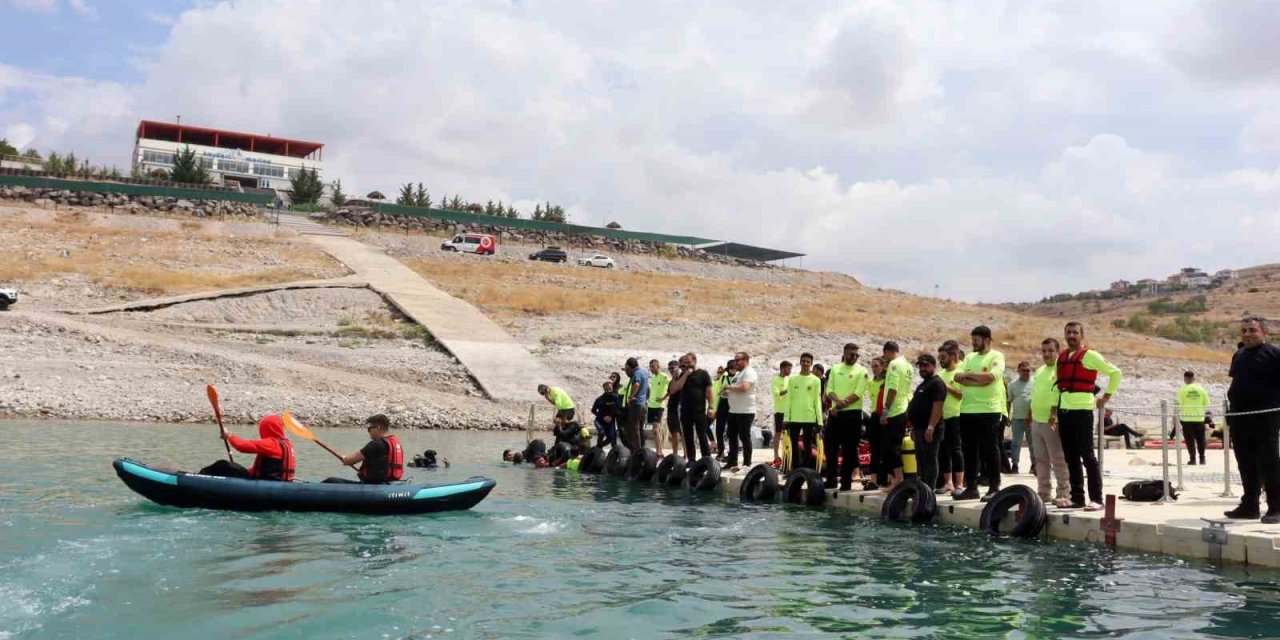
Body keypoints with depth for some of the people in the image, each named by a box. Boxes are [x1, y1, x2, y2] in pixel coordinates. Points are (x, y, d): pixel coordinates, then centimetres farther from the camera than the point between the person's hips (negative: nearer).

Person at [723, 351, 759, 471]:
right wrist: (727, 393, 7)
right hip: (733, 411, 10)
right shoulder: (738, 374, 20)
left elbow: (744, 388, -25)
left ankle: (747, 464, 1)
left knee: (744, 437, -5)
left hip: (745, 411, -10)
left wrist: (729, 387, -13)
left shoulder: (749, 372, -11)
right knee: (732, 436, 11)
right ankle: (732, 462, 18)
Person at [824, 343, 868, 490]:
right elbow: (829, 389, 6)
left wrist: (840, 405, -14)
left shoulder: (861, 371, -1)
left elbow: (858, 393, -10)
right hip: (835, 413, 4)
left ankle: (846, 481, 5)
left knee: (849, 450, -1)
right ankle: (830, 479, 17)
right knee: (830, 446, 7)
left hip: (852, 414, -4)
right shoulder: (835, 369, 13)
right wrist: (837, 400, -16)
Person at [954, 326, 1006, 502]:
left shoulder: (996, 356, -1)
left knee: (990, 450, -2)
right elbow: (958, 377, 3)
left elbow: (990, 376, -18)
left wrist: (968, 375, -5)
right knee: (969, 451, 9)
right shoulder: (970, 357, 16)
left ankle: (994, 488, 5)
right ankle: (971, 487, 16)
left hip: (989, 410, -6)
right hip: (967, 410, 6)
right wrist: (979, 381, -12)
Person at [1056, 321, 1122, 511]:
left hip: (1082, 411, -6)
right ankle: (1077, 498, 15)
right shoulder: (1061, 357, 15)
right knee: (1071, 457, 9)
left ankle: (1096, 499, -3)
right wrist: (1055, 412, 15)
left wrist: (1106, 396, 0)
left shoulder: (1090, 355, -4)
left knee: (1087, 456, -6)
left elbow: (1116, 373, 0)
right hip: (1064, 411, 7)